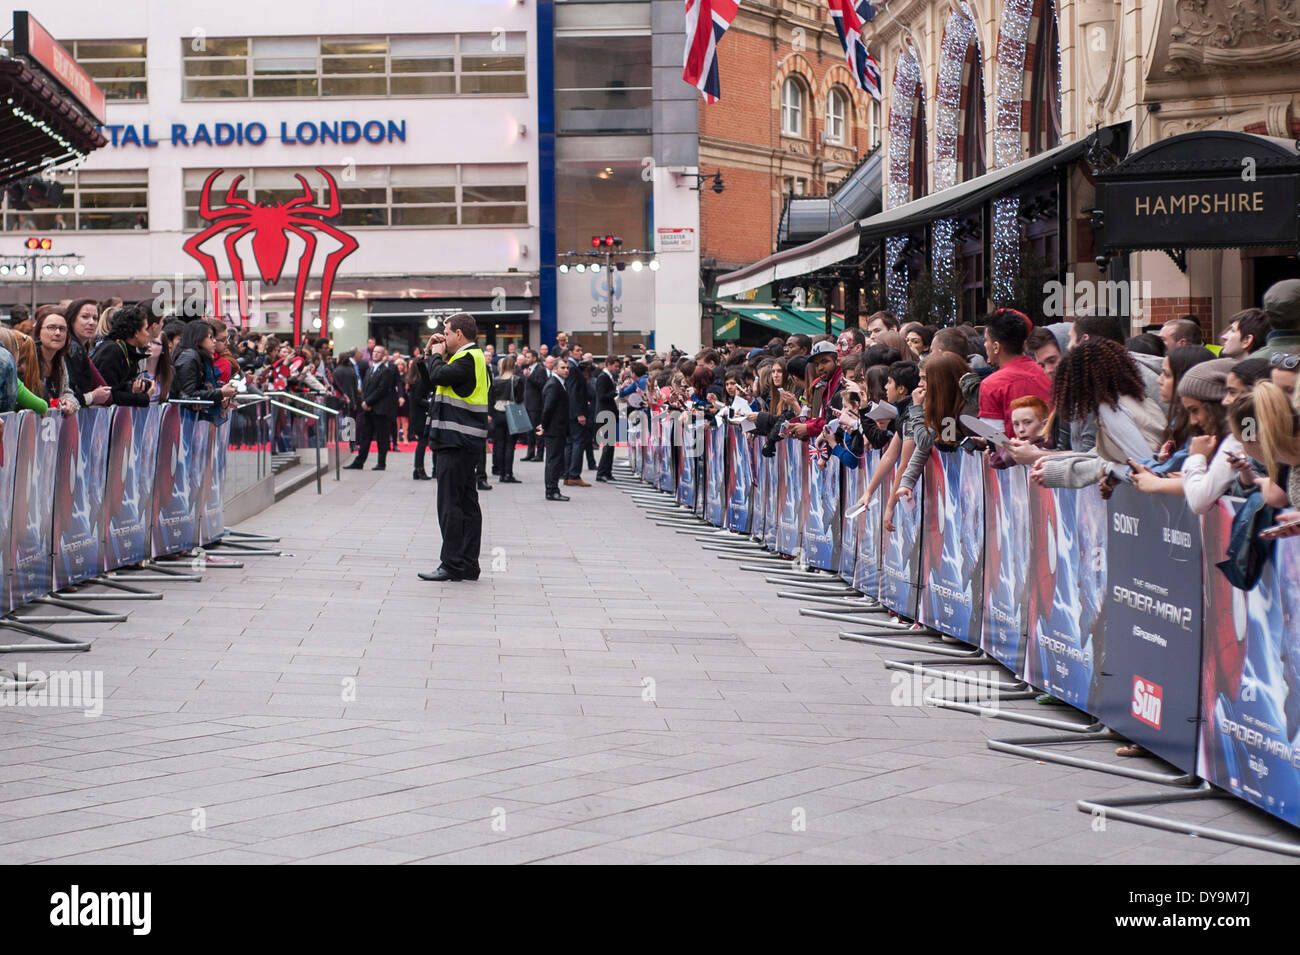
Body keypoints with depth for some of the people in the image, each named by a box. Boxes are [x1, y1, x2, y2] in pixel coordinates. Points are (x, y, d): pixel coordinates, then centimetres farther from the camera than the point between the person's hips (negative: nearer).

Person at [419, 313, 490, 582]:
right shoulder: (473, 357, 19)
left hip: (456, 441, -10)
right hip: (466, 442, 10)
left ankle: (453, 564, -7)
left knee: (450, 504, -8)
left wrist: (436, 355, -6)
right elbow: (432, 380, 24)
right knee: (468, 503, 10)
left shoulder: (467, 359, -12)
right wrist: (434, 353, 13)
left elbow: (439, 376, -25)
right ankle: (468, 564, 13)